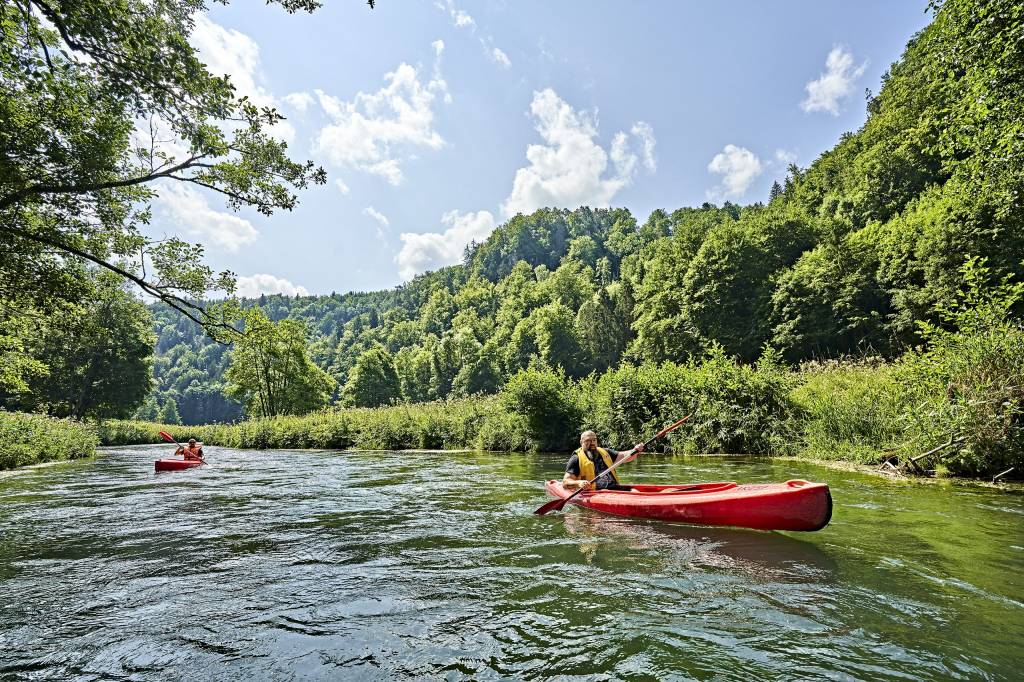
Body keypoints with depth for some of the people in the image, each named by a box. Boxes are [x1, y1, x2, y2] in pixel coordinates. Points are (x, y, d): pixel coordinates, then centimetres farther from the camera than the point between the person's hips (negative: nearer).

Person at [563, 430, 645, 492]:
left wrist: (635, 451, -4)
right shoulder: (577, 459, 4)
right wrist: (578, 483, -24)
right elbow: (565, 482, -3)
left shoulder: (605, 452, 22)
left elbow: (624, 456, 18)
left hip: (615, 488, 6)